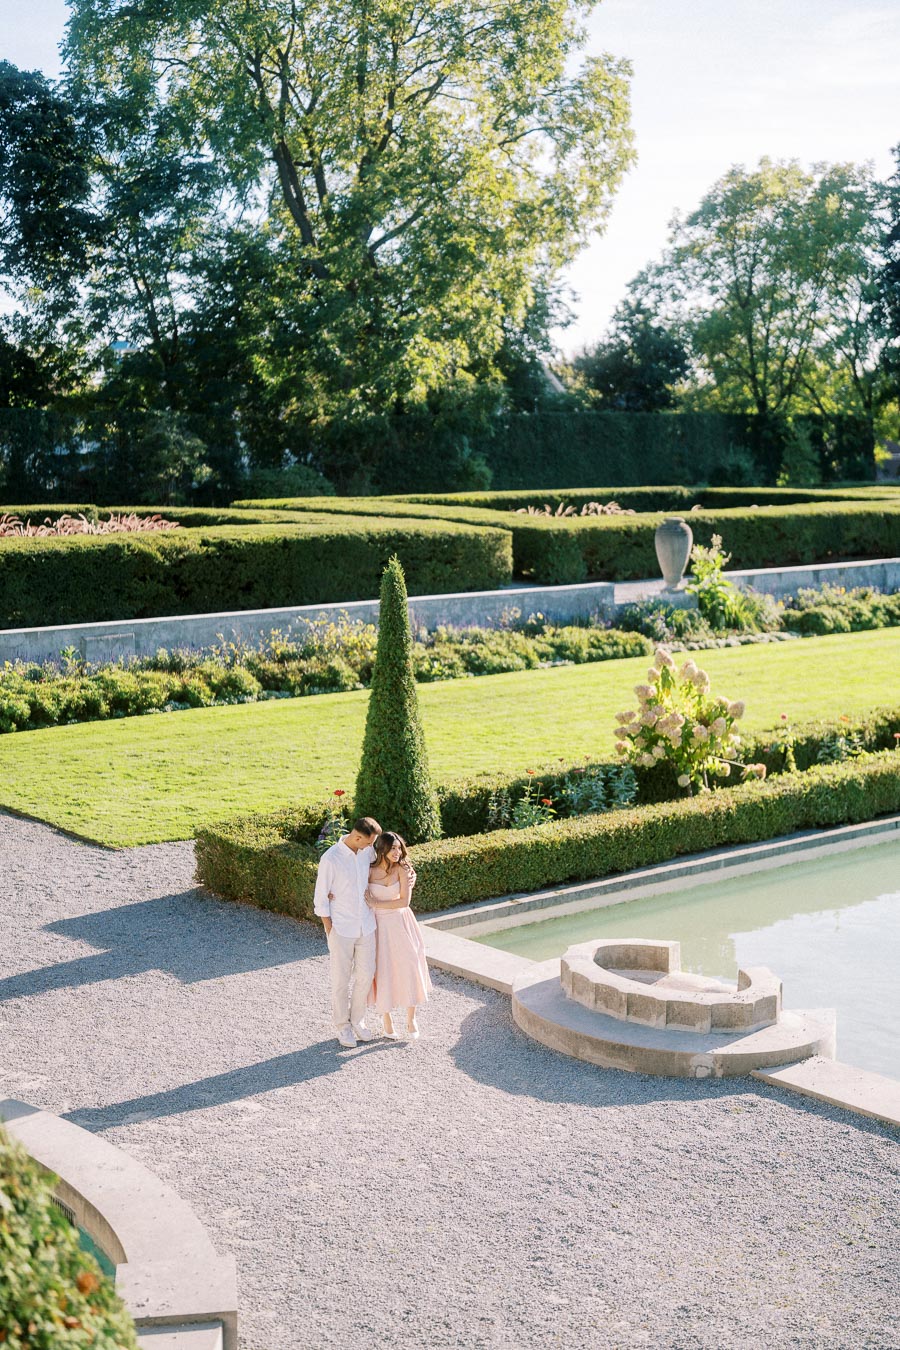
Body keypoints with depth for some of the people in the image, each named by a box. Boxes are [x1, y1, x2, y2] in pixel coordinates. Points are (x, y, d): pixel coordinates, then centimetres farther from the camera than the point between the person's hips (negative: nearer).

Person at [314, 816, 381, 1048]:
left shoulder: (367, 851, -1)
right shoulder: (330, 859, -18)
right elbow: (321, 898, -11)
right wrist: (329, 930, -11)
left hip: (366, 925, 5)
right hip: (341, 928, -5)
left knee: (366, 974, 10)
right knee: (342, 979, 5)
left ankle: (357, 1020, 28)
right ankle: (342, 1025, 20)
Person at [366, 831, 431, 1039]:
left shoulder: (402, 869, -10)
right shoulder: (369, 871, -10)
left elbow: (404, 901, -15)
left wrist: (376, 904, -18)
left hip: (401, 924, 0)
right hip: (379, 926, 0)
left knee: (409, 968, -1)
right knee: (383, 972, 4)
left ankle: (411, 1019, 17)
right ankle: (387, 1020, 21)